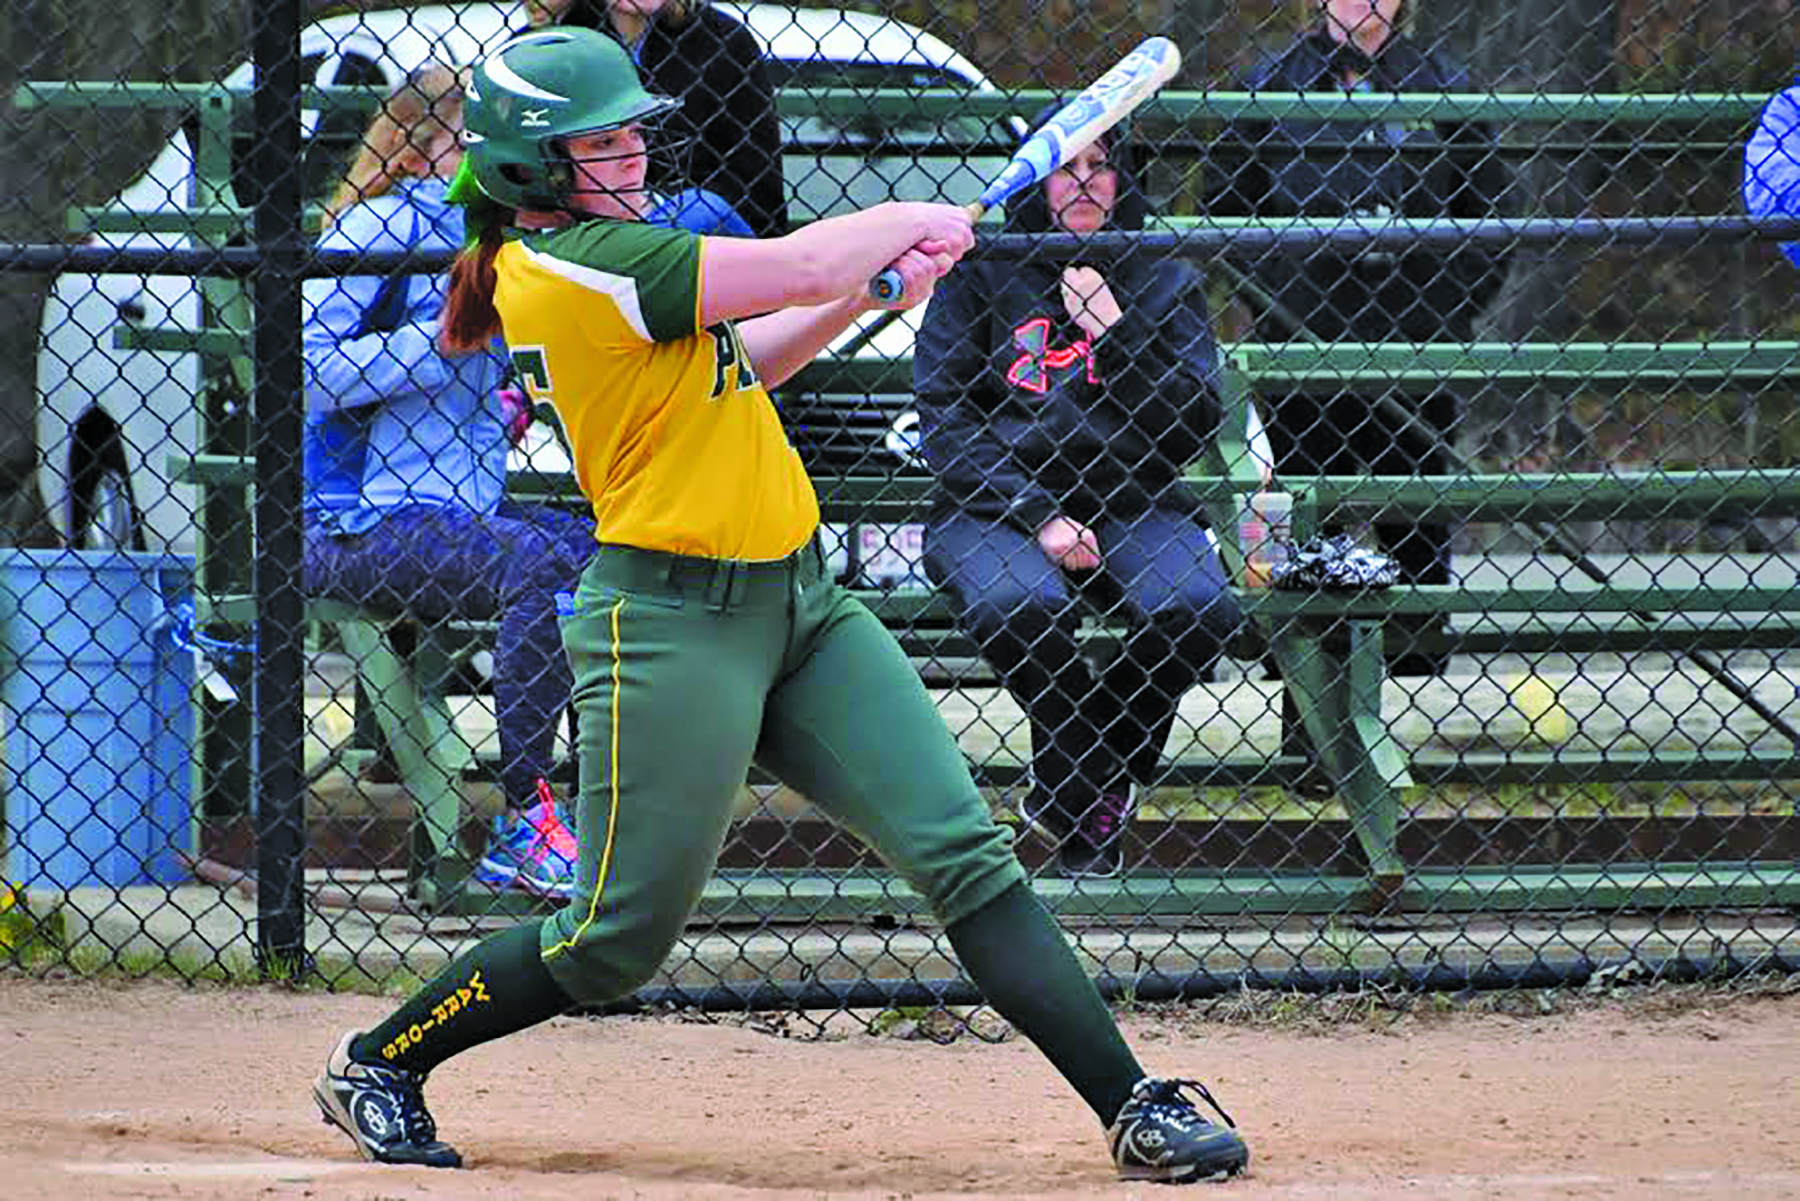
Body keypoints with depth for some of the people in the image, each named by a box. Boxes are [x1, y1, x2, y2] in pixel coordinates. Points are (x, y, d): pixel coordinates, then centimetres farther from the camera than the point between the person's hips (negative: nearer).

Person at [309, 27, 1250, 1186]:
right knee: (613, 944, 1)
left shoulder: (598, 252, 12)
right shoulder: (571, 266, -18)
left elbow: (734, 364, 24)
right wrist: (916, 221, 0)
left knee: (969, 854, -1)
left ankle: (1135, 1106, -3)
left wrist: (880, 279, 13)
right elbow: (793, 269, -19)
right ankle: (376, 1063, 22)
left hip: (801, 606, 9)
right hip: (672, 623, -9)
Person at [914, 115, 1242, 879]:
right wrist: (1037, 515, -13)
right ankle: (1093, 793, -12)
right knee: (1017, 605, -36)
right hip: (994, 501, -2)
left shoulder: (1164, 280, 11)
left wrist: (1113, 330, -8)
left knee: (1199, 608, -29)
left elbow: (1192, 428, 2)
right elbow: (945, 418, -1)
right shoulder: (982, 272, 5)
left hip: (1128, 504, 2)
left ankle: (1065, 789, -7)